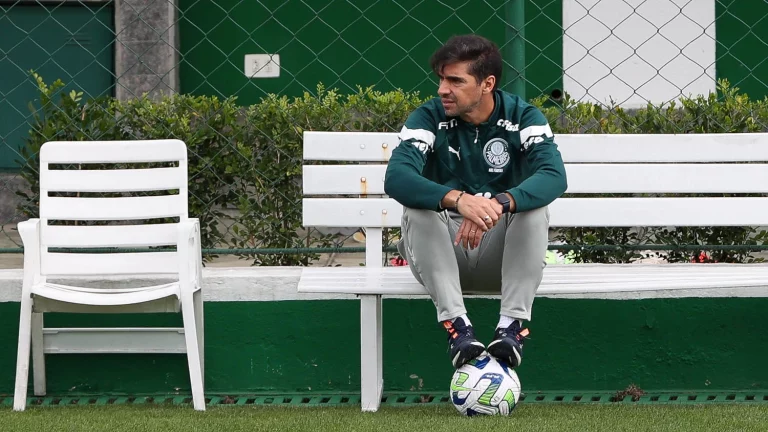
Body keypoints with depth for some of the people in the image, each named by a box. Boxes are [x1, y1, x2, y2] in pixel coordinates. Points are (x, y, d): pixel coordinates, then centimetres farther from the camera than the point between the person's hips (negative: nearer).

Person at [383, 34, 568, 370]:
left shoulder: (522, 117, -6)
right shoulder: (428, 118, -8)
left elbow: (554, 176, -24)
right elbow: (396, 178, -26)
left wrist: (500, 204, -44)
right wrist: (457, 199, -45)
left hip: (503, 252, 0)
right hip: (441, 254, 0)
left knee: (533, 202, -27)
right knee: (419, 205, -29)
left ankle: (512, 323, -32)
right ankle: (456, 323, -35)